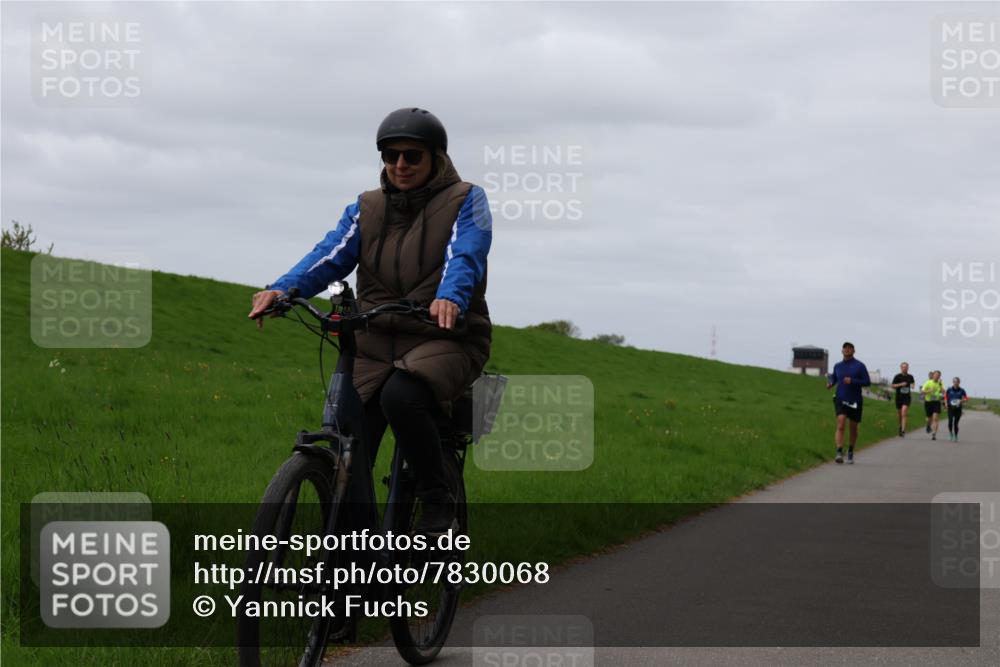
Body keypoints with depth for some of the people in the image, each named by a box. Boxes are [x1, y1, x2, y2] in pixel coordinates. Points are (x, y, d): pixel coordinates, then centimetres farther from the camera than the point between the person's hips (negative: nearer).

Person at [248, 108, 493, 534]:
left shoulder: (465, 202, 2)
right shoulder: (366, 208, 12)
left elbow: (465, 255, -17)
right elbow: (331, 255, -4)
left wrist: (449, 297, -40)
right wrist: (283, 288, -25)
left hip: (445, 339, -4)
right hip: (377, 344, 4)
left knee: (401, 396, -36)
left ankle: (438, 502, -16)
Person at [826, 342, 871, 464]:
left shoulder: (860, 366, -3)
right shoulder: (837, 366, 8)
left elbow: (867, 382, -5)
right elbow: (833, 378, 22)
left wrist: (852, 381, -19)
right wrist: (830, 384, -2)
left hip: (855, 401, -1)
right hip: (840, 399, 1)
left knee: (853, 428, 11)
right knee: (841, 424, -19)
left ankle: (850, 453, 32)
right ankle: (839, 453, -27)